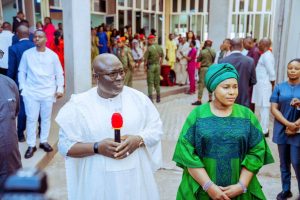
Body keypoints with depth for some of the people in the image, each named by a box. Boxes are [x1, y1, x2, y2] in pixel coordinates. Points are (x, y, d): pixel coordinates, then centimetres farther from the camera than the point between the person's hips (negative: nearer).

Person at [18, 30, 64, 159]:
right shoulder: (27, 54, 1)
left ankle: (44, 141, 25)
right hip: (31, 92, -1)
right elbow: (22, 72, 6)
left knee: (46, 118, 10)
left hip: (48, 92, 1)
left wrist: (60, 89, -1)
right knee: (31, 118, 1)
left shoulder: (52, 55, 1)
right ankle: (31, 145, 11)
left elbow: (59, 73, 5)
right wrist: (22, 87, -2)